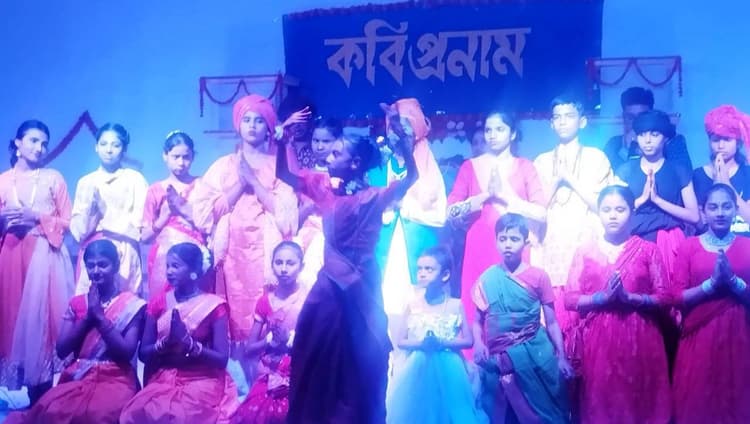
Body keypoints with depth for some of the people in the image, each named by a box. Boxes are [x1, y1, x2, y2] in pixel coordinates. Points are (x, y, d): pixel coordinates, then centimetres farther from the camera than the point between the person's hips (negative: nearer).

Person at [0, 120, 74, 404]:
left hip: (45, 252, -2)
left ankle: (42, 388, -8)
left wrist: (37, 218, -9)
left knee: (41, 313, -9)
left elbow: (66, 221, 4)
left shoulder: (53, 178, 9)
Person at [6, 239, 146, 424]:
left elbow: (127, 352, -9)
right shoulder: (77, 303, 15)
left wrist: (99, 315, -10)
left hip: (115, 380, -3)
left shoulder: (131, 304, 2)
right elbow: (61, 350, 6)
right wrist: (88, 316, -4)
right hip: (78, 377, 4)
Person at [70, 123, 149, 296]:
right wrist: (90, 206, -12)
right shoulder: (86, 182, 10)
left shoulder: (135, 179, 2)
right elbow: (79, 229, 3)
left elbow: (139, 225, -4)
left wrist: (104, 213, -5)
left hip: (124, 255, -2)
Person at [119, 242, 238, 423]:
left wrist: (188, 342, -21)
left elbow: (222, 359, -7)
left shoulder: (213, 305, -1)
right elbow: (143, 353, 6)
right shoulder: (158, 303, 8)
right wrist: (166, 342, -14)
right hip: (163, 380, 3)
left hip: (202, 382, -3)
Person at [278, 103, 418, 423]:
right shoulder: (324, 187, 4)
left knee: (363, 360, 7)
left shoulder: (373, 197, -11)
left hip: (361, 289, -5)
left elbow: (411, 177, -26)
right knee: (314, 357, 11)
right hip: (329, 284, 5)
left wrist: (402, 139, -40)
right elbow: (283, 175, 9)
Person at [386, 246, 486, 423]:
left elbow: (469, 341, -2)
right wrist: (421, 344, -17)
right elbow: (401, 341, 2)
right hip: (418, 370, 1)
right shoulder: (413, 304, 0)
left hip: (448, 371, -1)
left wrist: (441, 343, -16)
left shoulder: (456, 305, -2)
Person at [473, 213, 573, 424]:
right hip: (498, 359, 2)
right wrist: (478, 344, -14)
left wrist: (561, 357, -2)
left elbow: (551, 322, 1)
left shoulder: (538, 277, -3)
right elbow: (478, 320, 4)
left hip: (534, 354, -1)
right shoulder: (487, 278, 1)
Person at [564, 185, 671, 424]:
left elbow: (664, 297, -1)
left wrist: (628, 297, -15)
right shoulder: (585, 252, 6)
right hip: (597, 339, 1)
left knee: (638, 401, 4)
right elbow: (570, 299, 1)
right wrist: (603, 297, -14)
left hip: (639, 337, 0)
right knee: (600, 401, 4)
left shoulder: (648, 250, 4)